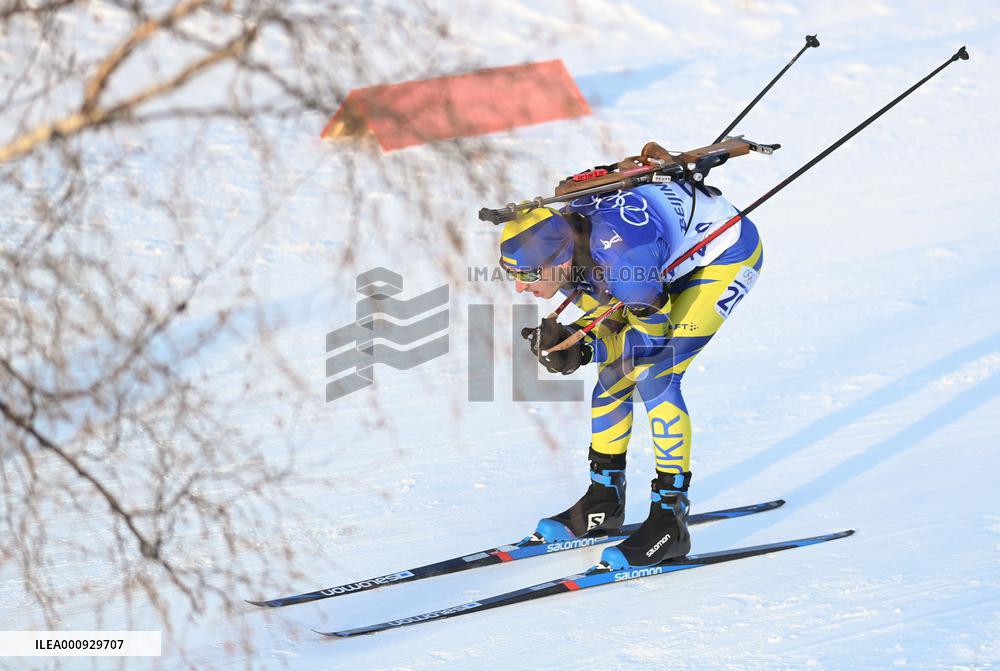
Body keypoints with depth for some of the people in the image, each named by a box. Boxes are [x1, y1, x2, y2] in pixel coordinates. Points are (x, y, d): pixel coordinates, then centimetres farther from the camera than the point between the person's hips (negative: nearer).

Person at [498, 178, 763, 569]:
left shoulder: (621, 257, -39)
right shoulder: (560, 243, -15)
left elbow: (654, 337, -25)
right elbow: (610, 318, -2)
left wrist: (584, 350, -32)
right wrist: (568, 339, -21)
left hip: (729, 253, -8)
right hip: (677, 258, 8)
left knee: (654, 376, -20)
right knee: (613, 369, 5)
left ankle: (670, 518, -13)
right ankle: (604, 503, 20)